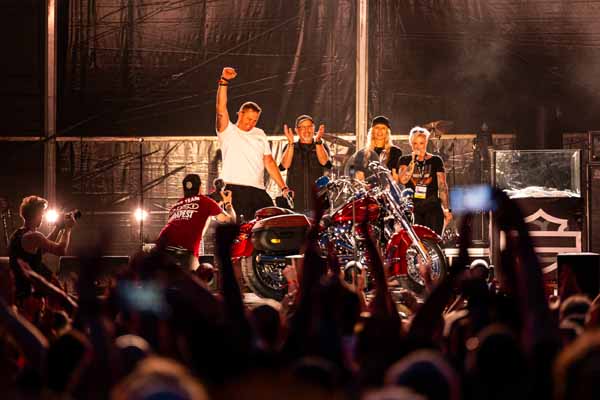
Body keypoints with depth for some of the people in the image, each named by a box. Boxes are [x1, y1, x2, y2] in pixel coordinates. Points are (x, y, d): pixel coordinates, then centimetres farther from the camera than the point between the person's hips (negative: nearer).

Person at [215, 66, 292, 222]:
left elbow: (269, 162, 21)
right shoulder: (228, 131, 5)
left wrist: (283, 187, 13)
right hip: (236, 190, -6)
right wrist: (224, 81, -22)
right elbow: (221, 110, -12)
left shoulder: (260, 134, 21)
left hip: (259, 191, 6)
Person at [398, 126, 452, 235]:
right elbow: (403, 180, -5)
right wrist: (413, 160, -8)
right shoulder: (405, 160, 12)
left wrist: (447, 209, 2)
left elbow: (442, 185, 7)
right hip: (412, 207, 1)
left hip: (432, 206, -1)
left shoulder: (436, 161, 10)